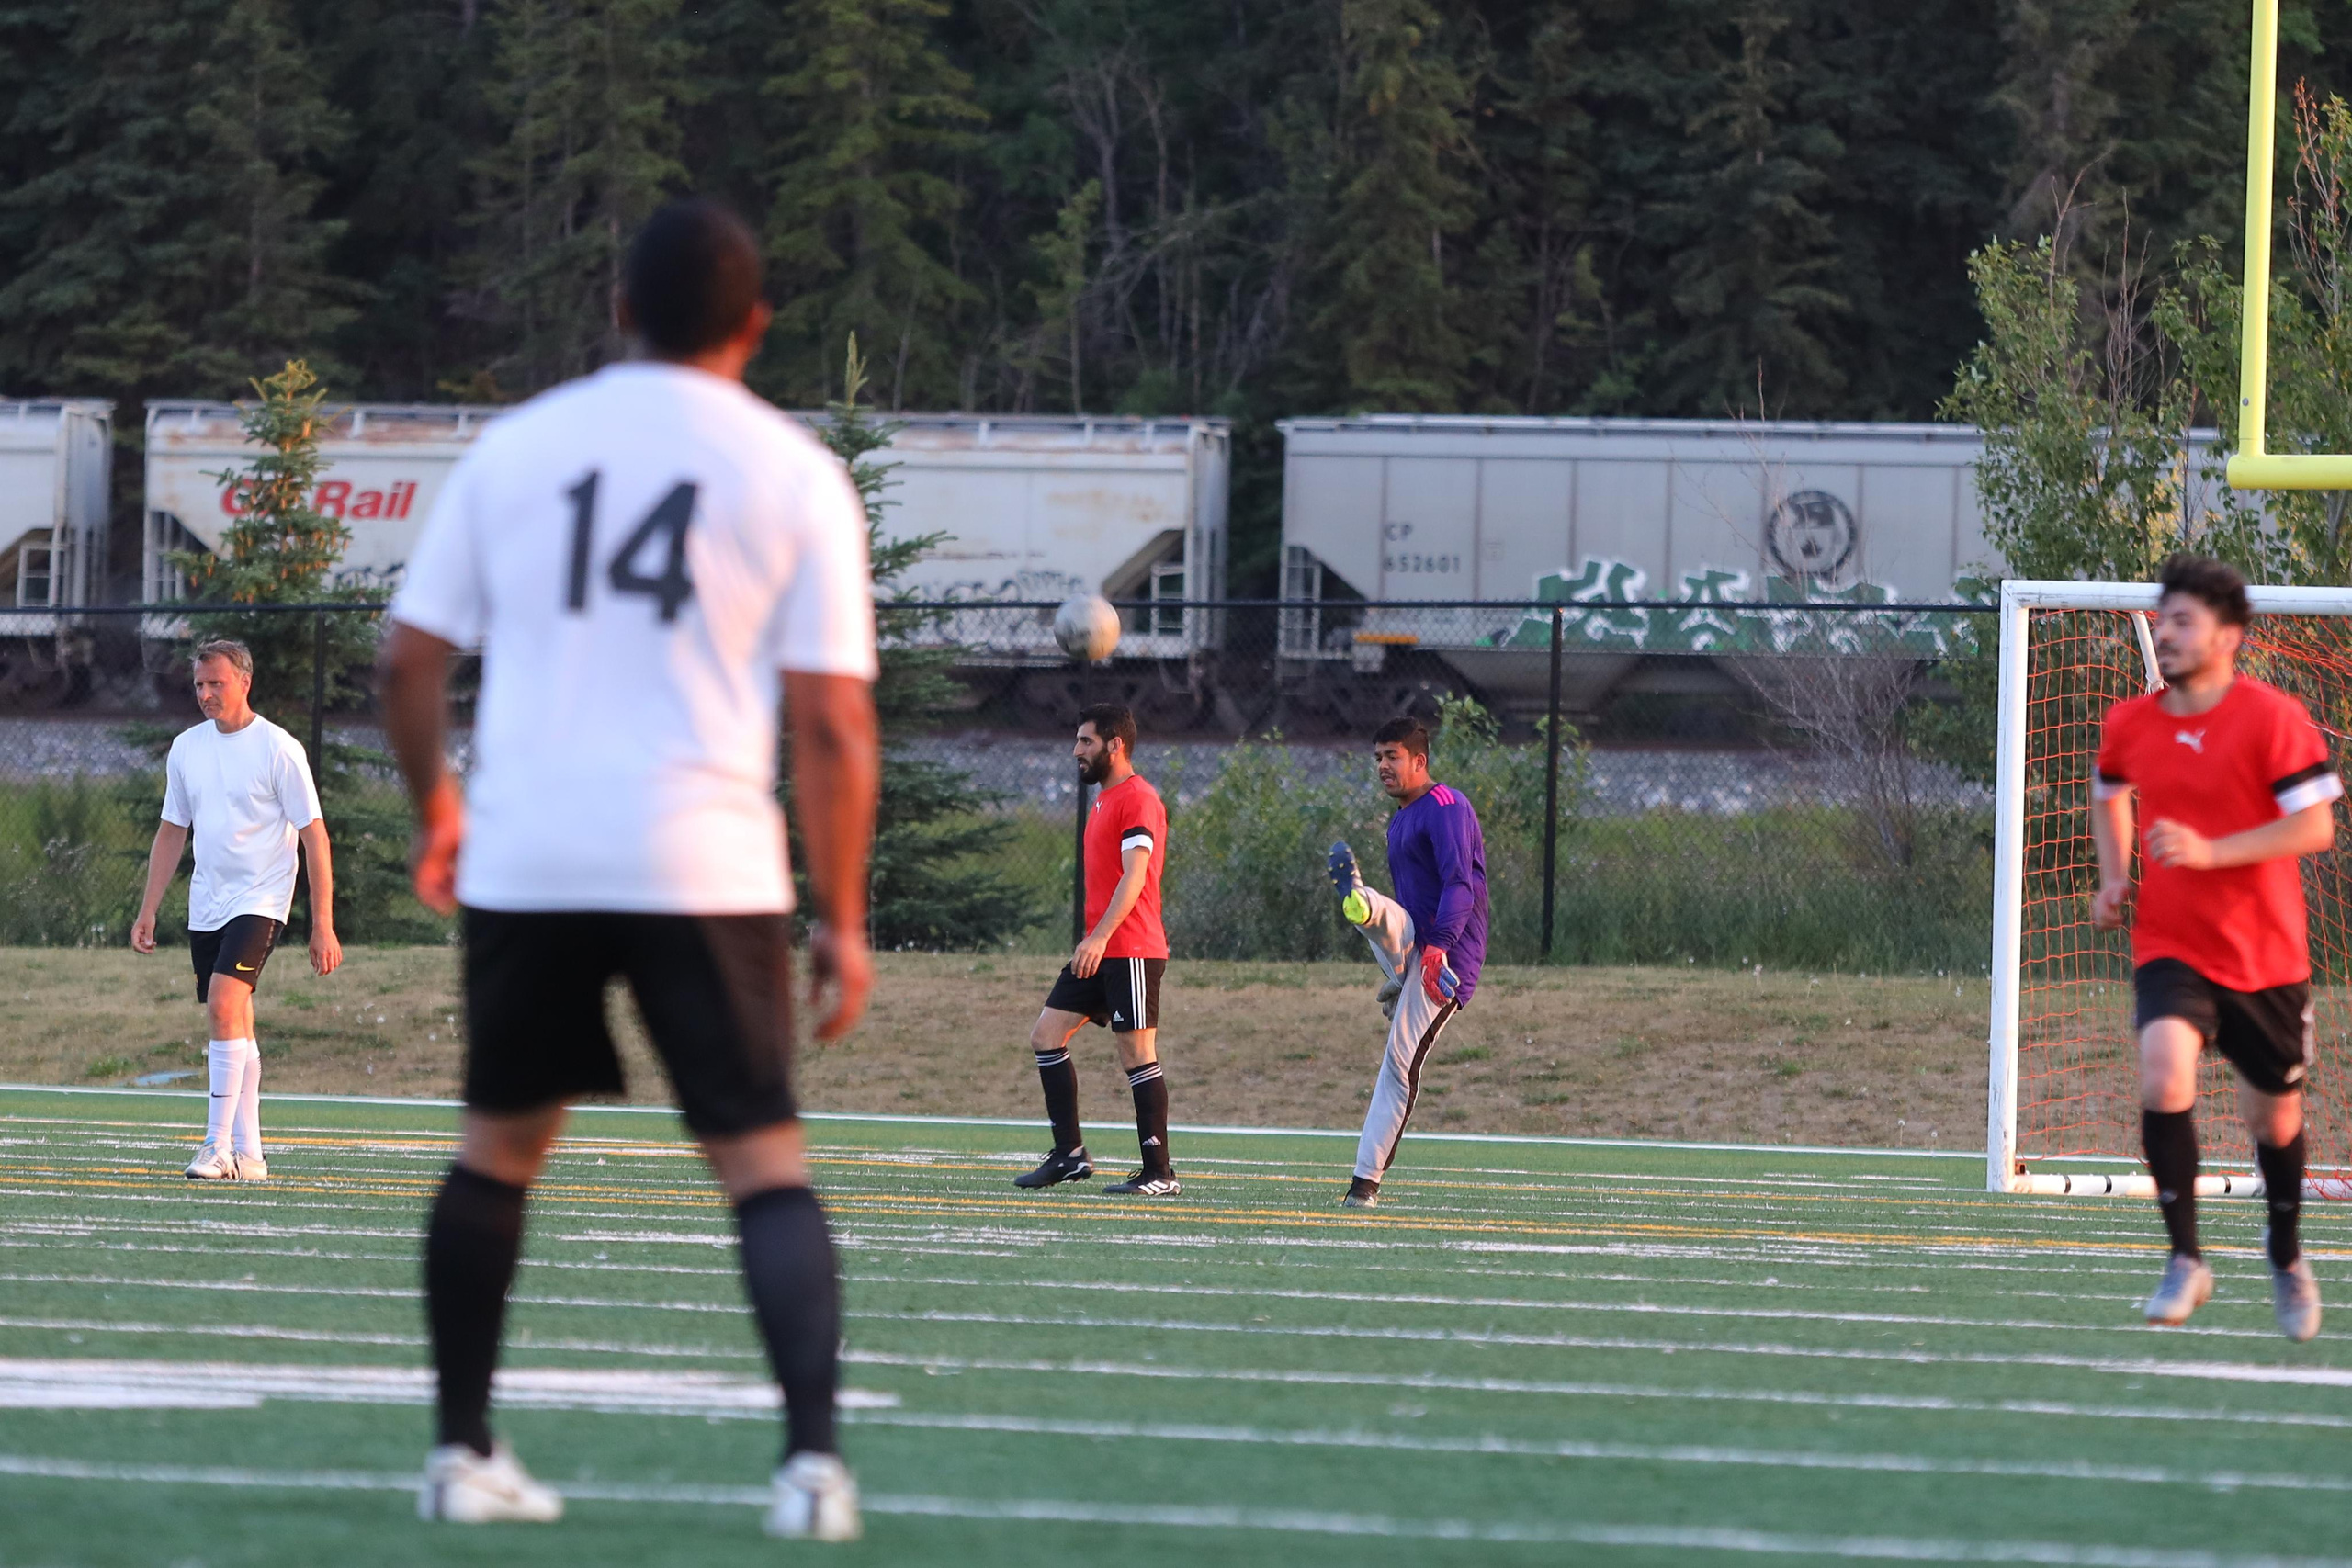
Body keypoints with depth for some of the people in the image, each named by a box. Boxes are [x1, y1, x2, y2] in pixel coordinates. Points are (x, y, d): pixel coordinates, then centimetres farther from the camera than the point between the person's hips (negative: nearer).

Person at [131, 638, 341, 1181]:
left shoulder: (278, 749, -8)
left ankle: (218, 1146, -23)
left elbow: (315, 838, -7)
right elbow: (171, 832, 18)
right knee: (235, 1028, 8)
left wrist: (322, 926, -11)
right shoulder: (187, 748, 9)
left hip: (260, 901, -6)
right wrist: (148, 911, 13)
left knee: (225, 1007, -22)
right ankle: (248, 1154, 12)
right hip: (206, 906, 6)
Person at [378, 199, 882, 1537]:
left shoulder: (517, 447, 7)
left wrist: (436, 805, 26)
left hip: (525, 859, 2)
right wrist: (844, 921, 3)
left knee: (502, 1141, 18)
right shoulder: (795, 473, 0)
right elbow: (834, 723, -4)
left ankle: (464, 1453, 20)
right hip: (706, 864, -2)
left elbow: (411, 660, 9)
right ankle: (814, 1458, -14)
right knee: (765, 1160, 1)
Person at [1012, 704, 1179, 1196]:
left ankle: (1160, 1173, -4)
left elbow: (1134, 876, -21)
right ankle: (1069, 1155, 6)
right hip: (1099, 951, 10)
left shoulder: (1138, 799, -11)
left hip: (1131, 951, -10)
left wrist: (1101, 935, -29)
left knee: (1136, 1052, -8)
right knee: (1047, 1036, 4)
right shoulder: (1103, 800, 19)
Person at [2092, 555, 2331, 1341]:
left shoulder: (2274, 718, -12)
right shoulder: (2129, 724, 2)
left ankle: (2287, 1260, 39)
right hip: (2169, 947, 2)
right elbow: (2109, 793, 25)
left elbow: (2315, 826, -17)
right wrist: (2114, 877, 10)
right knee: (2164, 1076, -25)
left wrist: (2210, 852, -25)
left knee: (2275, 1119, 11)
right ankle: (2185, 1261, -16)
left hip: (2265, 956, -2)